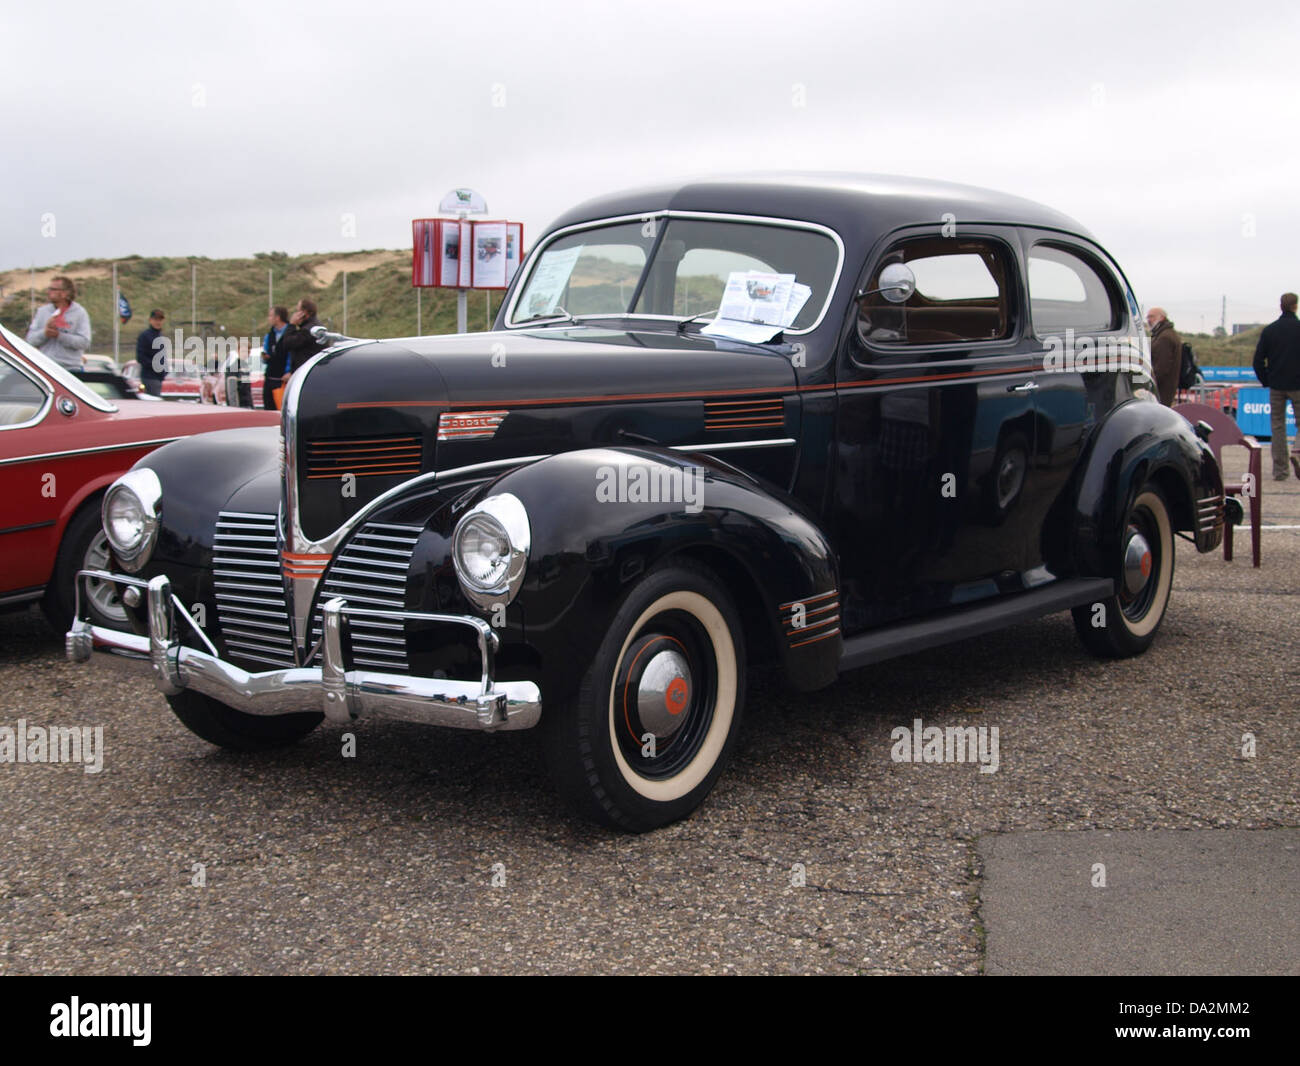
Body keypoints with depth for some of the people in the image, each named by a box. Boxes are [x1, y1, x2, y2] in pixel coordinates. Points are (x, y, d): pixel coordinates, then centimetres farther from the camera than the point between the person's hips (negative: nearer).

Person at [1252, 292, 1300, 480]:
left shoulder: (1268, 330, 2)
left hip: (1276, 386, 2)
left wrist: (1266, 381, 10)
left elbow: (1258, 360, 1)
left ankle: (1279, 470, 6)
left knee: (1278, 426, 8)